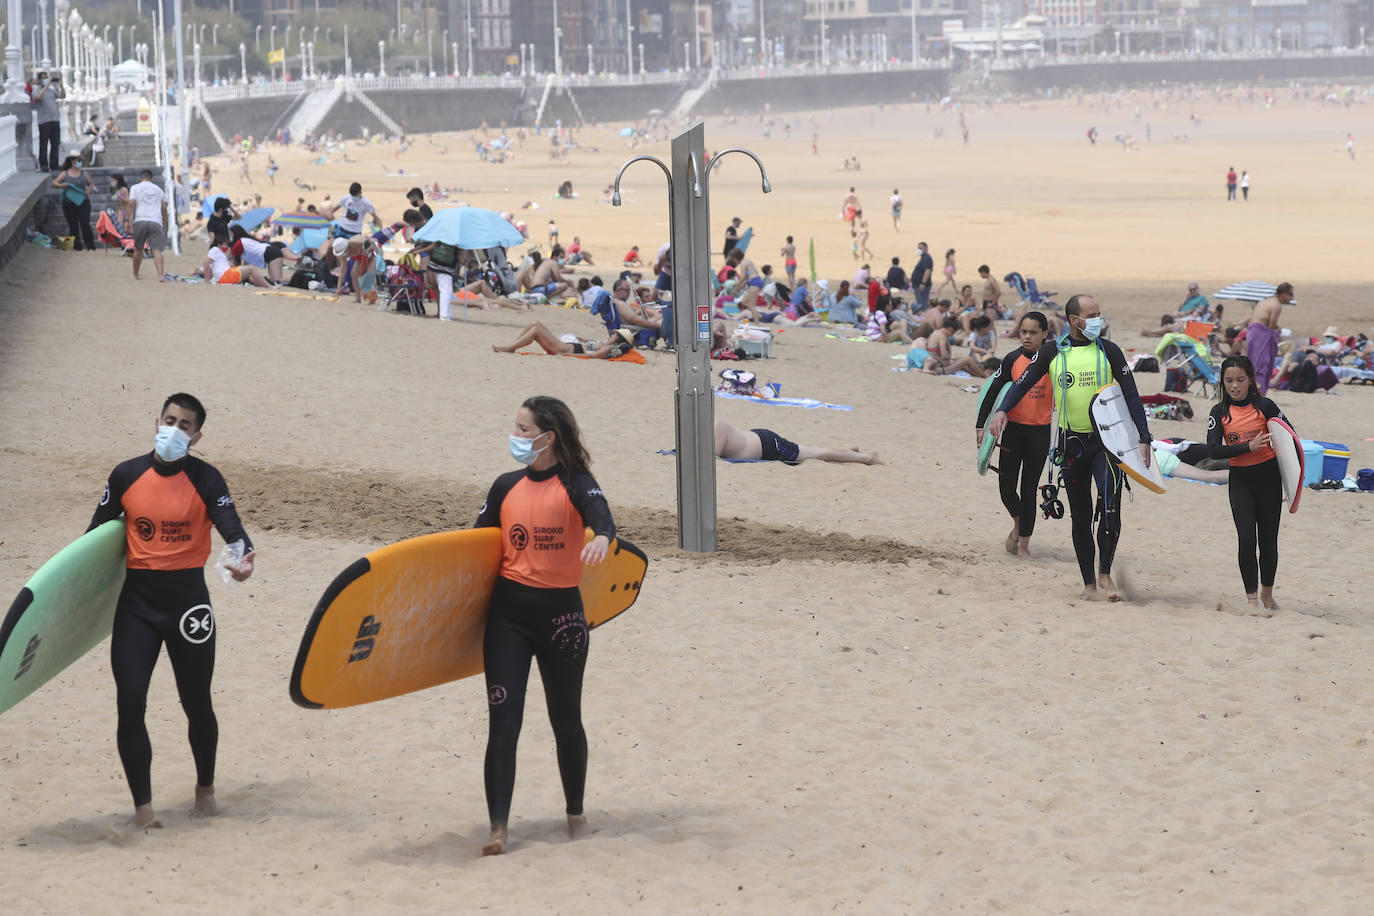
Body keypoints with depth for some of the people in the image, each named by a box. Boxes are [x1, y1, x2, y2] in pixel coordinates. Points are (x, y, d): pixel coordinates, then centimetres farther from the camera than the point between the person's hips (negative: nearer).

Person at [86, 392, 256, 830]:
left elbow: (230, 526, -18)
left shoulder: (205, 480, -4)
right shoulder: (126, 476, 2)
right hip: (136, 598, 1)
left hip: (187, 597, -1)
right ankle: (142, 806, -1)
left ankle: (205, 789, 32)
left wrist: (244, 557, -39)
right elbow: (98, 534, 10)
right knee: (130, 702, -8)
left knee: (196, 701, 8)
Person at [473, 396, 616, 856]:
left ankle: (576, 813, 33)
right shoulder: (507, 487, 8)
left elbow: (601, 515, -25)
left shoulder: (575, 482, -5)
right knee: (503, 722, -6)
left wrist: (601, 538, -47)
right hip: (508, 612, 3)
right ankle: (499, 827, -8)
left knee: (566, 719, 12)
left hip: (561, 611, -3)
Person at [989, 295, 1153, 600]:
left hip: (1106, 440, -1)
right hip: (1072, 442, 1)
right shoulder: (1052, 353, 2)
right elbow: (1023, 384, 4)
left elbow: (1131, 395, 4)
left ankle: (1105, 575, -4)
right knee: (1080, 515, 6)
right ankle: (1089, 584, 14)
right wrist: (1002, 410, -15)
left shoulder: (1108, 351, 1)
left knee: (1110, 507, -17)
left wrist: (1144, 438, -2)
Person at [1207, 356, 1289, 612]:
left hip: (1268, 477, 0)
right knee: (1246, 539, -9)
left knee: (1268, 540, 5)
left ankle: (1267, 593, 24)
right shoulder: (1220, 413, -2)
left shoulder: (1264, 406, -5)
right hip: (1240, 480, 0)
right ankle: (1251, 598, -3)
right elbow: (1213, 450, -12)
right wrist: (1249, 447, -22)